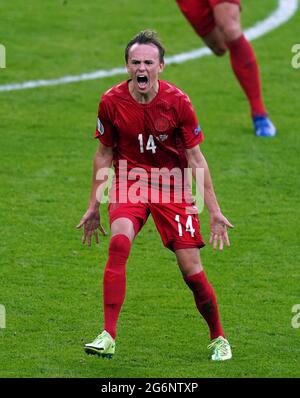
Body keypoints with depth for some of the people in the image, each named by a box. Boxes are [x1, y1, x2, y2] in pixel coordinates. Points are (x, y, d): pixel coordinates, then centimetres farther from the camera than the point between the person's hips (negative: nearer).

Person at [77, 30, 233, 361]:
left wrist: (214, 211, -5)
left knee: (191, 269, -5)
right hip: (129, 181, 1)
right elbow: (104, 154, 5)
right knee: (119, 242, -28)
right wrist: (93, 206, 6)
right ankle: (108, 337, -28)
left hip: (172, 185, 0)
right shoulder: (111, 102, -9)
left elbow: (196, 158, -5)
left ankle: (218, 339, 20)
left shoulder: (177, 101, -12)